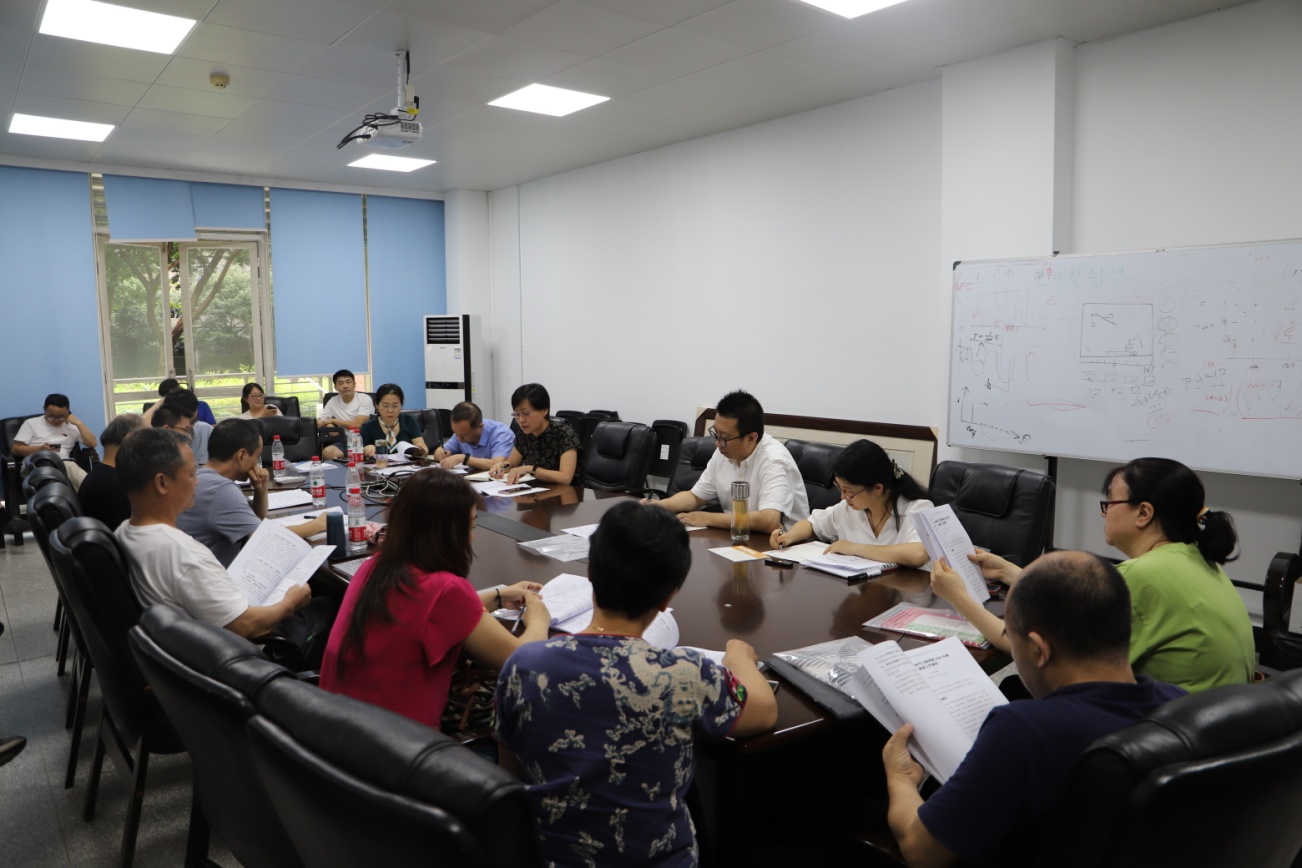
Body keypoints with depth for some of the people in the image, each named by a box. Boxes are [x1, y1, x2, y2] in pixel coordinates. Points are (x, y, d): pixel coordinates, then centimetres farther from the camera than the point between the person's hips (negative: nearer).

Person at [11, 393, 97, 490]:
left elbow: (92, 443, 11)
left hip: (65, 464, 3)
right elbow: (16, 449, 13)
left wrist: (79, 423, 7)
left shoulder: (72, 426, 23)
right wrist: (39, 449, -4)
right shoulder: (31, 423, 20)